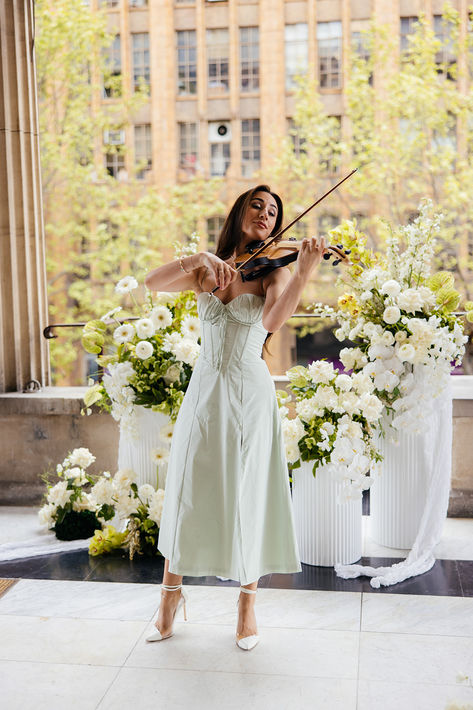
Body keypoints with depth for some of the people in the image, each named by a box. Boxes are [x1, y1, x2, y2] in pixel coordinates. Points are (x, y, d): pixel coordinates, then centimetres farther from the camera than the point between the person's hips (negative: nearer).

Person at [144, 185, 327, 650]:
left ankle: (247, 606, 21)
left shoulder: (272, 270, 0)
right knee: (186, 494, 7)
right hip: (204, 391, 2)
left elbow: (272, 321, -22)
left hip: (249, 396, -2)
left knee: (248, 498, 3)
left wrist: (304, 273, -37)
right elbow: (152, 283, -9)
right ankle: (172, 594, 27)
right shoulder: (207, 272, 7)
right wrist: (200, 260, -23)